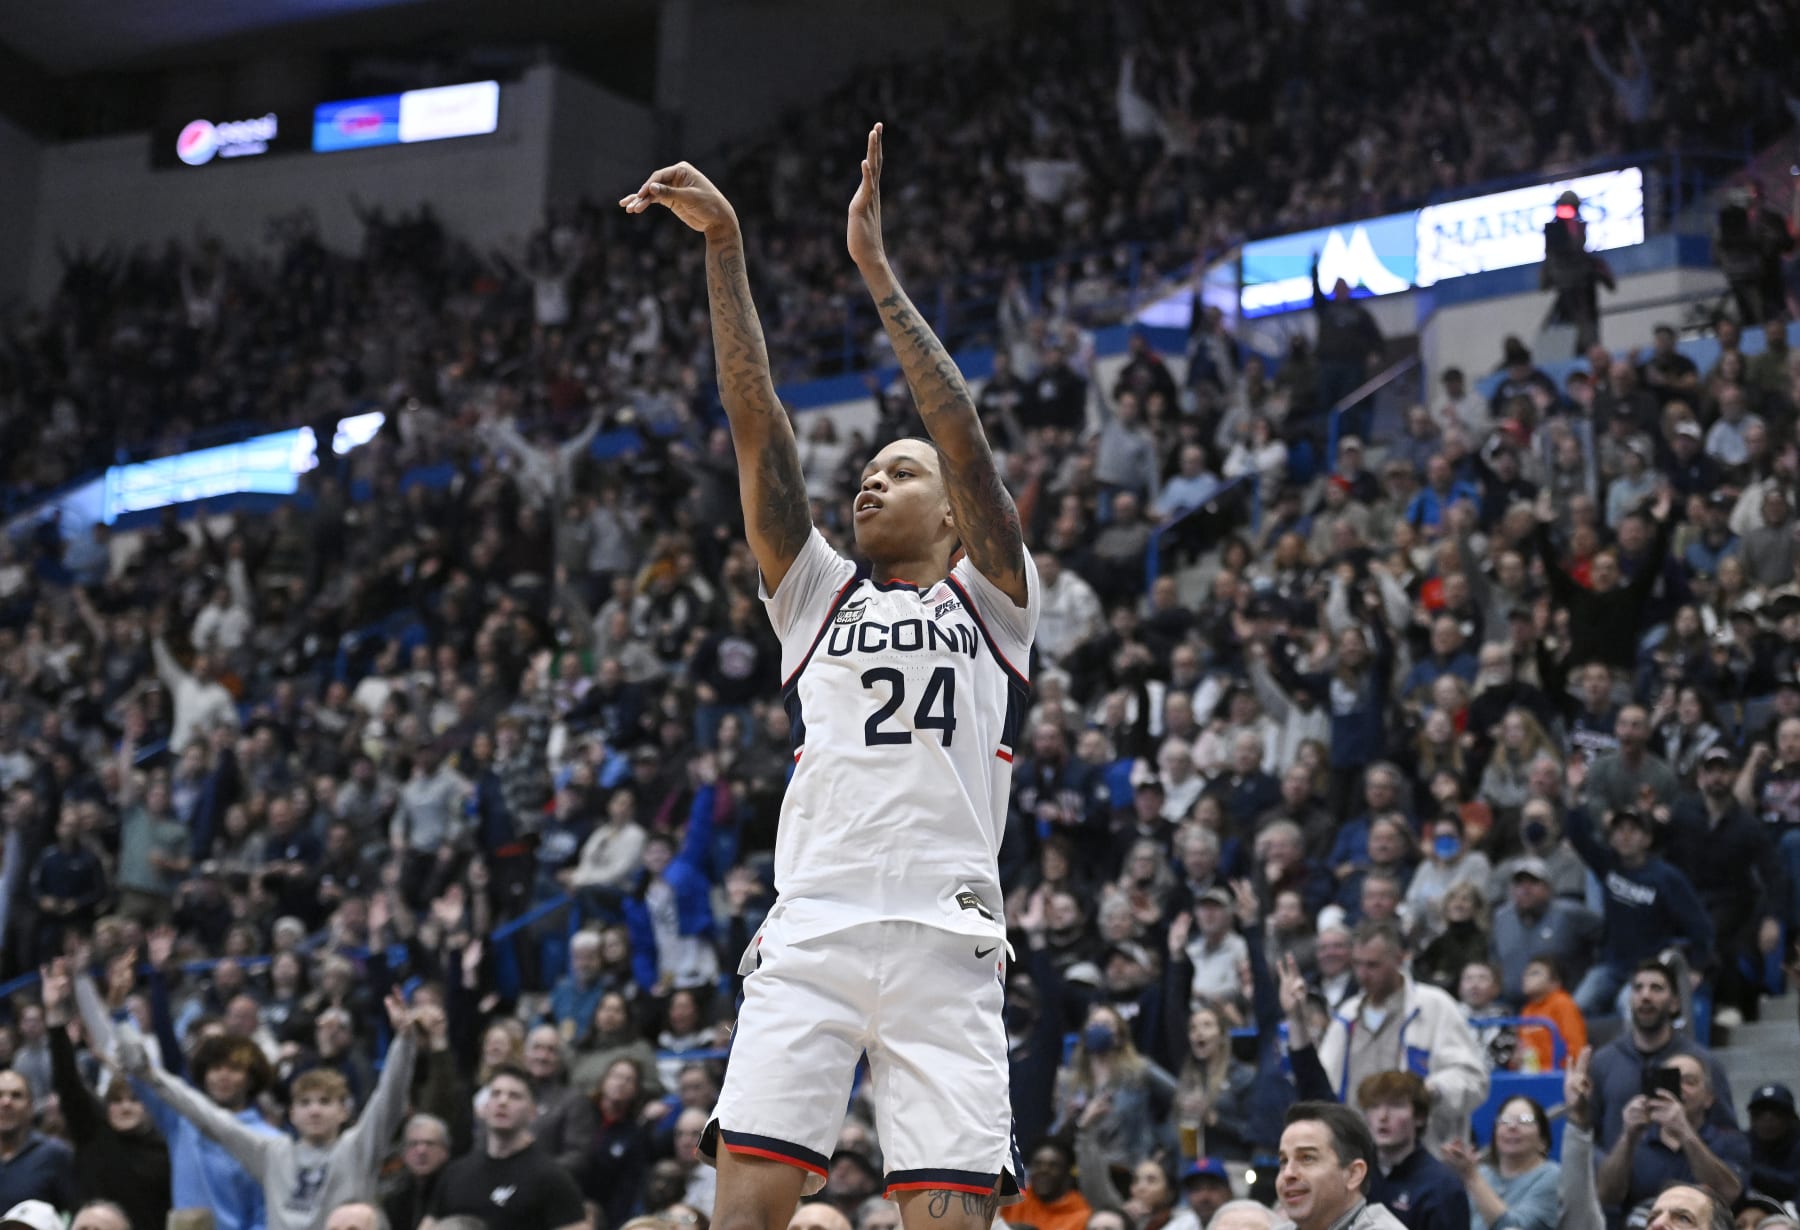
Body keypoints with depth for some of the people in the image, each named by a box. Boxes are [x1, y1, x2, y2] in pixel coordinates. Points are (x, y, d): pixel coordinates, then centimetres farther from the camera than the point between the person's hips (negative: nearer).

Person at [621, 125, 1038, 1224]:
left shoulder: (992, 600, 16)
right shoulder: (817, 596, 22)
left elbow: (962, 430, 2)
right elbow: (757, 418, 14)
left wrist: (877, 269, 0)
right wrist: (724, 246, 7)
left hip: (947, 941, -1)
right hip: (809, 934, 2)